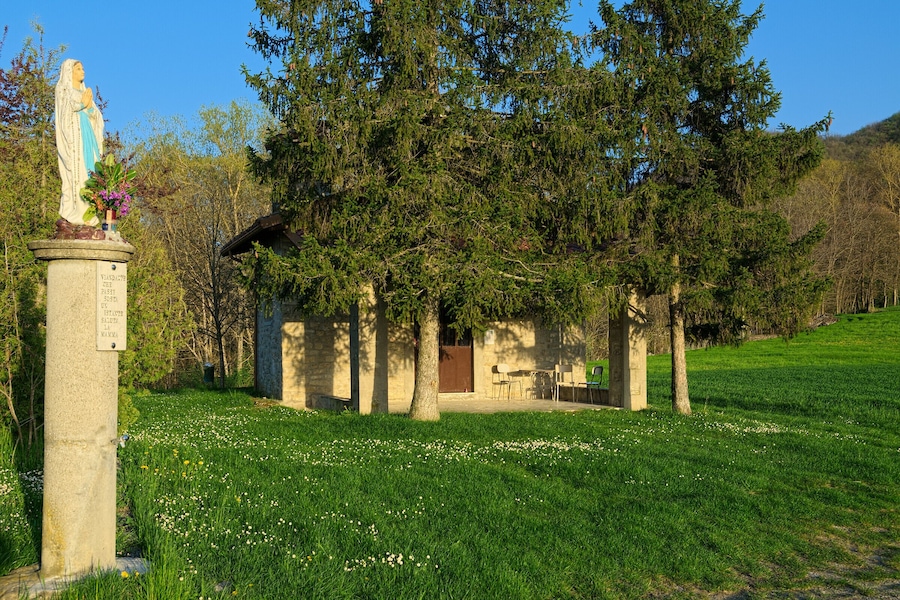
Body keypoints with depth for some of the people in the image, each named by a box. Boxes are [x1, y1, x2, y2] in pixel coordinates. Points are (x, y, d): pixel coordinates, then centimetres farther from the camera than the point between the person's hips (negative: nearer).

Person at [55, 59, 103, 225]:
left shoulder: (85, 92, 23)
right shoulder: (63, 89, 5)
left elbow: (96, 116, 14)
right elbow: (65, 112, -8)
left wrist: (89, 106, -4)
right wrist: (82, 103, -4)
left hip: (88, 135, 6)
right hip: (73, 135, -6)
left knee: (89, 169, -3)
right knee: (75, 171, -14)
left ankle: (87, 210, -6)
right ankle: (74, 212, -17)